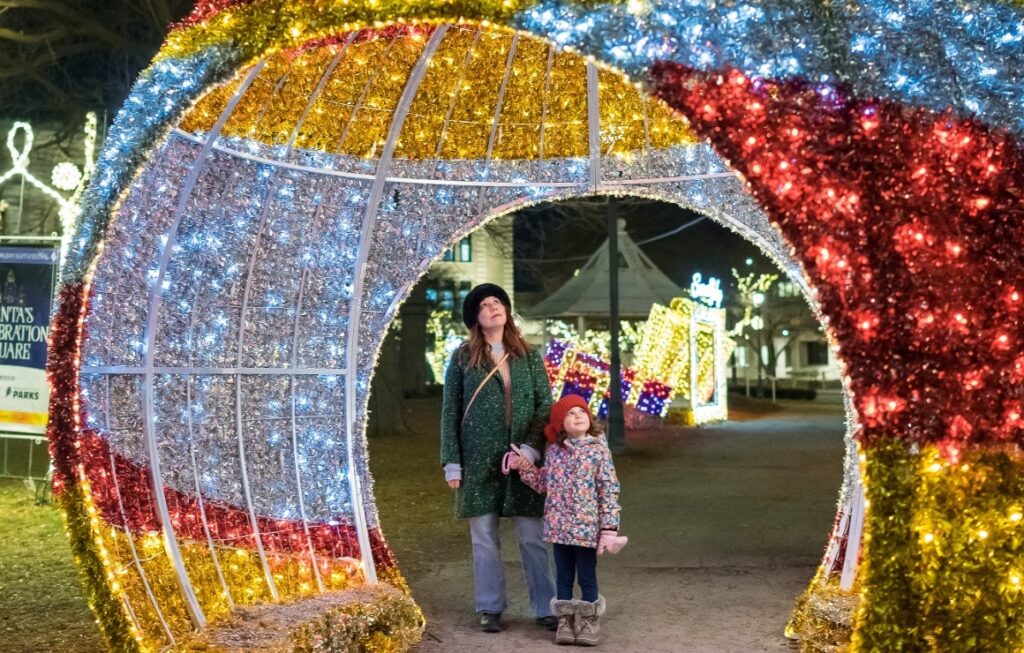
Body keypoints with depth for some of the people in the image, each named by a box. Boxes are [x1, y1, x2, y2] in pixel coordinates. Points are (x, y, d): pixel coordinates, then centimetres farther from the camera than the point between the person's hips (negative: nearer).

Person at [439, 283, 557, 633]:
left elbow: (546, 405, 3)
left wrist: (530, 447, -10)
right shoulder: (462, 358, 4)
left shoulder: (528, 356, 7)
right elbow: (450, 411, 4)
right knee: (484, 538, 6)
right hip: (479, 460, 0)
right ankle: (490, 608, 16)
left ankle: (546, 608, 11)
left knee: (533, 538, 2)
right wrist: (452, 462, -2)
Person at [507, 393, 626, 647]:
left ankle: (589, 621, 20)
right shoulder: (554, 450, 4)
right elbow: (544, 485, 15)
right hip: (559, 527, 4)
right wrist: (524, 467, 3)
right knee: (563, 576, 13)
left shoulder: (598, 449, -7)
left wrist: (609, 528, -12)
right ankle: (565, 621, 23)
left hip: (587, 527, -3)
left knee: (587, 578, 6)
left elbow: (609, 490, -8)